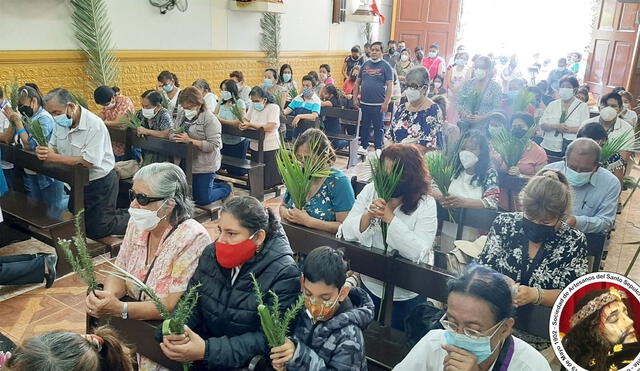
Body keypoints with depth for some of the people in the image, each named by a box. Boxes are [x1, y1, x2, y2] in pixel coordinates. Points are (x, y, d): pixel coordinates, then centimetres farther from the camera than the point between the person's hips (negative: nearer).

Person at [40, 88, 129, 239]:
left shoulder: (95, 125, -25)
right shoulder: (60, 123, -1)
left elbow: (89, 161, -30)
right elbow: (54, 148, 5)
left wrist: (55, 158, -30)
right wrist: (44, 152, -19)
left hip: (100, 183, -8)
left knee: (95, 230, -1)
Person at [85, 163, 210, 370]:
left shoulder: (193, 239, -22)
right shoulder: (138, 224, -2)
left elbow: (173, 305, -21)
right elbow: (119, 273, 5)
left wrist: (120, 309, -30)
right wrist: (107, 296, -17)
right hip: (137, 320, 6)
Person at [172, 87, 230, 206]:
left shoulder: (210, 119, -16)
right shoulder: (181, 115, 4)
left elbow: (213, 145, -23)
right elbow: (171, 133, 9)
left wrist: (190, 140, -29)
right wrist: (175, 137, -16)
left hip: (204, 166, -7)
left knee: (202, 200, 1)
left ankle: (226, 189, 27)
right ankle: (214, 185, 41)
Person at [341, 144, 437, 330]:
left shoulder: (425, 204, -16)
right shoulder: (370, 190, -6)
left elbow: (418, 252, -26)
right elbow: (347, 233, -9)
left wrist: (390, 218, -28)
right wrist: (368, 216, -26)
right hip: (369, 285, 3)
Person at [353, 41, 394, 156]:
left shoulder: (386, 66, -3)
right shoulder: (365, 65, 9)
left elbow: (390, 85, -8)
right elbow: (357, 82, 13)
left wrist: (386, 102, -15)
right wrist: (355, 98, 5)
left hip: (378, 104, -4)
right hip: (364, 102, 4)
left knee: (378, 127, 5)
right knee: (364, 126, 13)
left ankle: (379, 148, 15)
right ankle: (363, 146, 25)